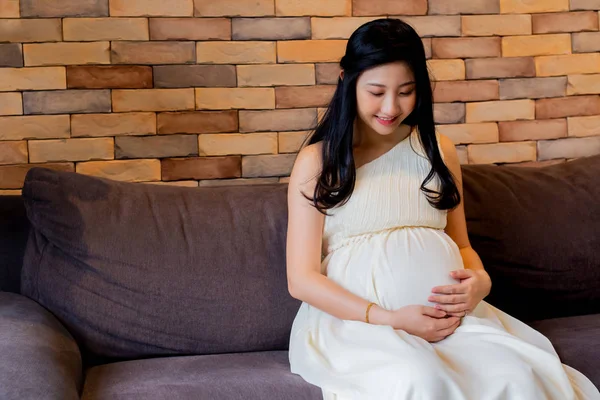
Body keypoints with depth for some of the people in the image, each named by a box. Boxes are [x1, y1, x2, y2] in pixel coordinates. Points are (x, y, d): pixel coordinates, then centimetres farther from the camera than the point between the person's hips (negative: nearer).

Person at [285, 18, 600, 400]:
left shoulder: (439, 150, 15)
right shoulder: (317, 161, 2)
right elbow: (302, 279, -2)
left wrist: (480, 280, -2)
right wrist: (389, 319, -14)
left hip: (449, 315, 4)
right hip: (356, 320, -4)